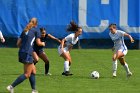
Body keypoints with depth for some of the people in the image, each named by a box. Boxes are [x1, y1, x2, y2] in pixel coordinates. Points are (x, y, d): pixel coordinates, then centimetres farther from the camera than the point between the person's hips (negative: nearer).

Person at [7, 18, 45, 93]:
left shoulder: (25, 31, 17)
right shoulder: (35, 30, 1)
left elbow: (18, 43, 14)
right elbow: (38, 43, 2)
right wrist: (43, 44, 22)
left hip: (21, 52, 8)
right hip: (27, 53, -8)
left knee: (33, 70, 17)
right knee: (27, 74, -6)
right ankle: (11, 86, -16)